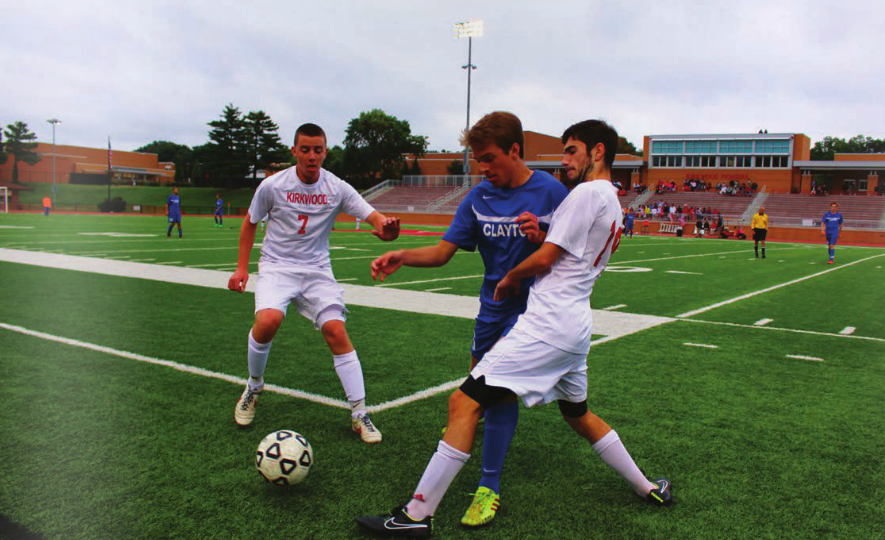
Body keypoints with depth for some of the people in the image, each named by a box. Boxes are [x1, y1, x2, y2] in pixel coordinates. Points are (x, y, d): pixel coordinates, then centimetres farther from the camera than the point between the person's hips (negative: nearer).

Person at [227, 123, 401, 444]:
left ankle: (360, 415, -4)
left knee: (336, 331, -14)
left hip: (317, 271, 1)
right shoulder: (273, 186, -6)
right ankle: (254, 387, 3)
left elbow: (373, 216, -15)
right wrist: (242, 267, 5)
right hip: (276, 268, -1)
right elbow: (250, 222, 10)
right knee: (267, 321, -28)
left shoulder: (337, 188, -5)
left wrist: (384, 226, -40)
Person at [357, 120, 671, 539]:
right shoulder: (614, 205, 18)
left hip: (547, 325, -10)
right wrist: (540, 232, 6)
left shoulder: (586, 194, -11)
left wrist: (509, 278, 5)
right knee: (578, 415, 29)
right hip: (575, 328, 10)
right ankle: (647, 488, 39)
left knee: (465, 403, -11)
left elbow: (545, 259, -12)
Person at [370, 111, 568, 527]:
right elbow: (443, 252, -4)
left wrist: (543, 239, -26)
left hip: (531, 305, -4)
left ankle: (489, 487, -5)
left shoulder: (551, 193, -10)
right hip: (492, 307, 5)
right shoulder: (478, 198, -1)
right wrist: (402, 256, -21)